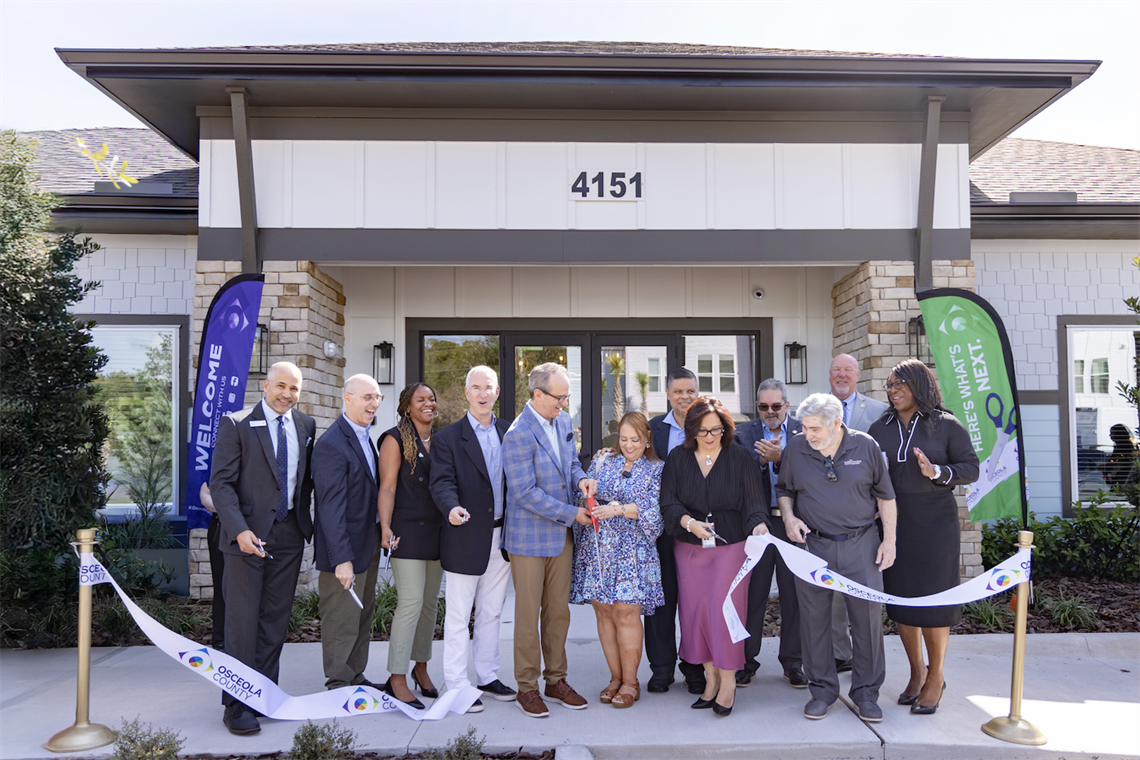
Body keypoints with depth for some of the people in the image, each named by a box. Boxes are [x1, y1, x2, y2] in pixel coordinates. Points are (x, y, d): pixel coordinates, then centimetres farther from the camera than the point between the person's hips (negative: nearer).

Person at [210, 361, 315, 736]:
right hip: (248, 533, -4)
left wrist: (305, 518, 9)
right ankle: (237, 704, 11)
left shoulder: (305, 425, 8)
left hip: (289, 535, 5)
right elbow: (221, 482, -10)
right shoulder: (236, 424, -7)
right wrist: (240, 530, -21)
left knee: (275, 620, 10)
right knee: (242, 621, 0)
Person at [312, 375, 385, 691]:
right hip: (346, 549, -10)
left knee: (363, 615, 19)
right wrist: (341, 559, -25)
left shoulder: (365, 437, 11)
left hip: (368, 544, 10)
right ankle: (339, 685, 17)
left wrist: (380, 535, 12)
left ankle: (356, 678, 33)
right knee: (341, 622, 3)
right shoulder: (331, 445, -19)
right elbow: (330, 507, -22)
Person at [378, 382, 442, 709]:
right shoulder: (396, 439, -4)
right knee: (411, 601, -10)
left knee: (431, 601, 11)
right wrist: (385, 527, -19)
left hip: (437, 532, 6)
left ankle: (421, 667, 27)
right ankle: (397, 678, -1)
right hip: (408, 531, -6)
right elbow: (387, 487, -9)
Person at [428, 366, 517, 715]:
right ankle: (456, 686, 14)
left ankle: (488, 678, 31)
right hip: (466, 539, -4)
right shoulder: (448, 437, -4)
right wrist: (452, 507, -35)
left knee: (491, 613, 17)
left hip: (501, 538, 5)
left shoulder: (510, 432, 9)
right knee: (458, 617, 3)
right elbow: (442, 482, -14)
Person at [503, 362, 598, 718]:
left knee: (559, 611, 14)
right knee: (528, 615, 4)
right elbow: (525, 493, -20)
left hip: (562, 535, 7)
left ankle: (556, 680, 27)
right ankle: (527, 687, 18)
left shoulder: (564, 421, 5)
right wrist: (572, 513, -16)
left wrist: (581, 478, -4)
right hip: (530, 537, -7)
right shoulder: (518, 435, -20)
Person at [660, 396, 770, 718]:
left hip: (731, 544, -2)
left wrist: (759, 523, -23)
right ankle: (711, 677, 18)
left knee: (725, 608, -6)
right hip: (689, 546, 3)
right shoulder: (678, 458, 4)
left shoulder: (740, 457, -1)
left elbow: (755, 501, -3)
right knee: (695, 610, 4)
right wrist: (689, 521, -16)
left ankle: (728, 681, 7)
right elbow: (668, 501, 0)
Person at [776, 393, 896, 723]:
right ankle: (822, 690, 21)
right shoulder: (795, 449, -1)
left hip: (861, 544, -1)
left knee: (868, 615, 2)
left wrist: (889, 540, 2)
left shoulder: (866, 446, -3)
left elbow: (885, 495, 5)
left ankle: (866, 692, 19)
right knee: (814, 618, 5)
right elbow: (784, 489, 13)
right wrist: (789, 517, -6)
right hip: (813, 544, 1)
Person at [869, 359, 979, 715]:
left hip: (935, 524, -3)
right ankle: (916, 671, 25)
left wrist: (936, 472, -22)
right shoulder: (880, 429, 9)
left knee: (934, 599, 0)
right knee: (900, 597, 7)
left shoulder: (946, 425, -2)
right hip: (894, 523, 4)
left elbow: (971, 469, -6)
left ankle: (935, 677, 17)